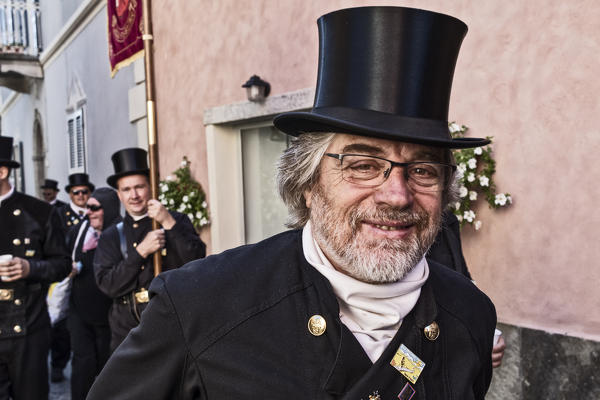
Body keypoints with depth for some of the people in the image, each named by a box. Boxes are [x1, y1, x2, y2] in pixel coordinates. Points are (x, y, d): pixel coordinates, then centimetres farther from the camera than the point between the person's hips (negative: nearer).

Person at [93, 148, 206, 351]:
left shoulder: (177, 221, 5)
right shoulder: (111, 237, 10)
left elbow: (197, 262, -9)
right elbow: (107, 285, -1)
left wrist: (169, 223, -15)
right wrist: (141, 251, -12)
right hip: (128, 328, 2)